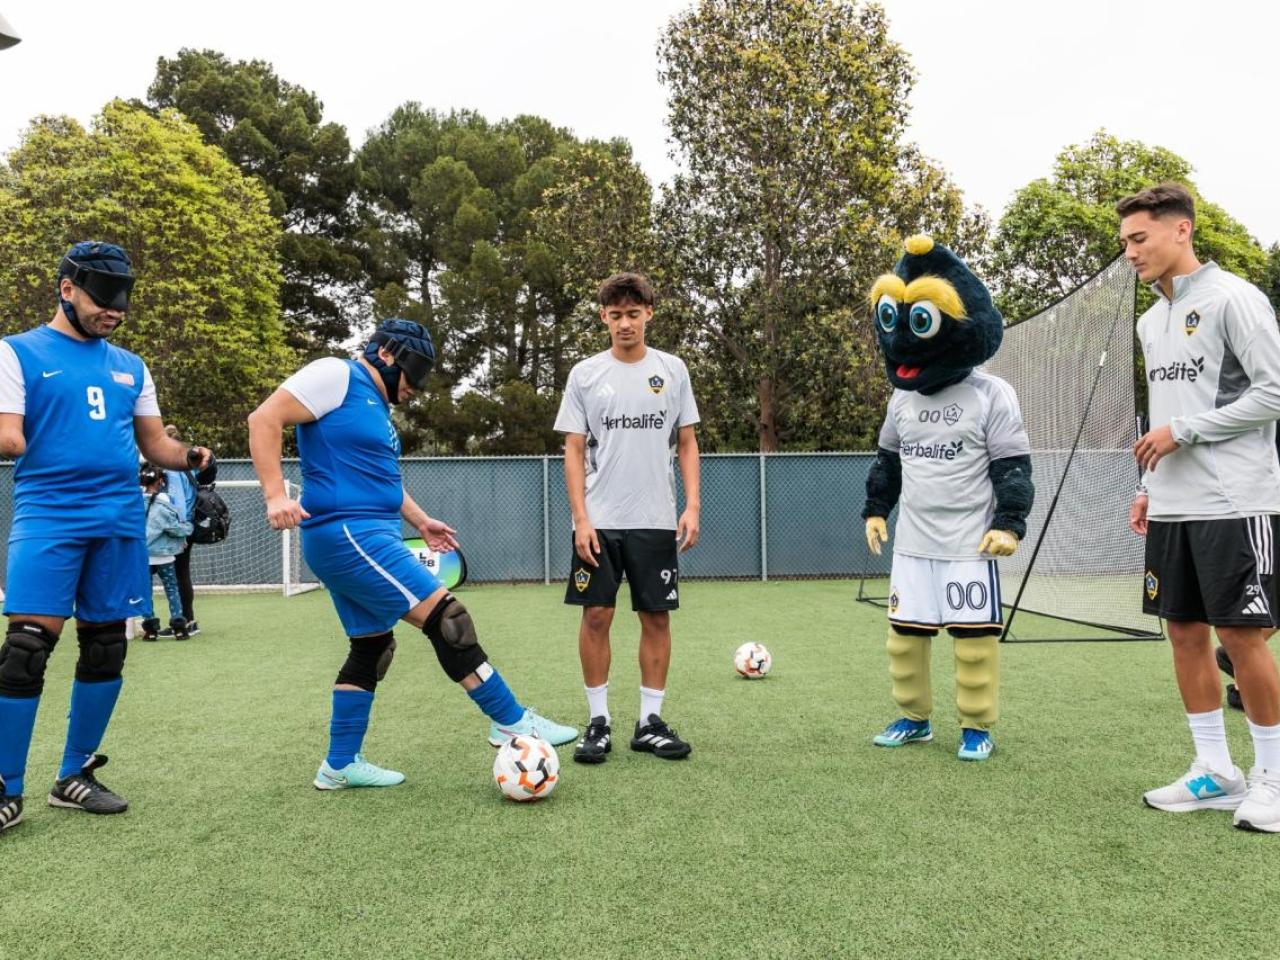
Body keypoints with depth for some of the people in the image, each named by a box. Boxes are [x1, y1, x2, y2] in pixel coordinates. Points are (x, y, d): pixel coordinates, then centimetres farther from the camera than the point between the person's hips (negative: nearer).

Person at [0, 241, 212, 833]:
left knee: (105, 649, 8)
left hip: (120, 520, 5)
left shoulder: (130, 367, 15)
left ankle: (74, 776, 22)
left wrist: (190, 457, -4)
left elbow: (154, 443, 16)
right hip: (49, 516, -5)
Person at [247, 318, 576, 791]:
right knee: (446, 618, -10)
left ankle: (340, 765, 24)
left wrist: (420, 520, 26)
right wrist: (275, 495, -22)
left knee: (372, 648, 13)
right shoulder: (338, 375, -7)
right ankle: (511, 722, -2)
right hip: (348, 533, -10)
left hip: (362, 539, 10)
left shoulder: (377, 404, 21)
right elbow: (264, 419, -13)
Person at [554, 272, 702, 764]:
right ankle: (598, 721, 13)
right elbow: (574, 450, 2)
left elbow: (687, 443, 9)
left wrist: (692, 505, -3)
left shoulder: (672, 370, 6)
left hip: (656, 520, 1)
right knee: (596, 615, 0)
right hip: (599, 521, -1)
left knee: (656, 617, 4)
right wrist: (581, 519, -7)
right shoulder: (585, 374, 3)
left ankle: (650, 722, 16)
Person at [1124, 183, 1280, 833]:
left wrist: (1181, 432, -14)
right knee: (1185, 632, 8)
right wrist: (1149, 487, 14)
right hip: (1172, 507, 7)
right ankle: (1214, 772, 19)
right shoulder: (1150, 322, 16)